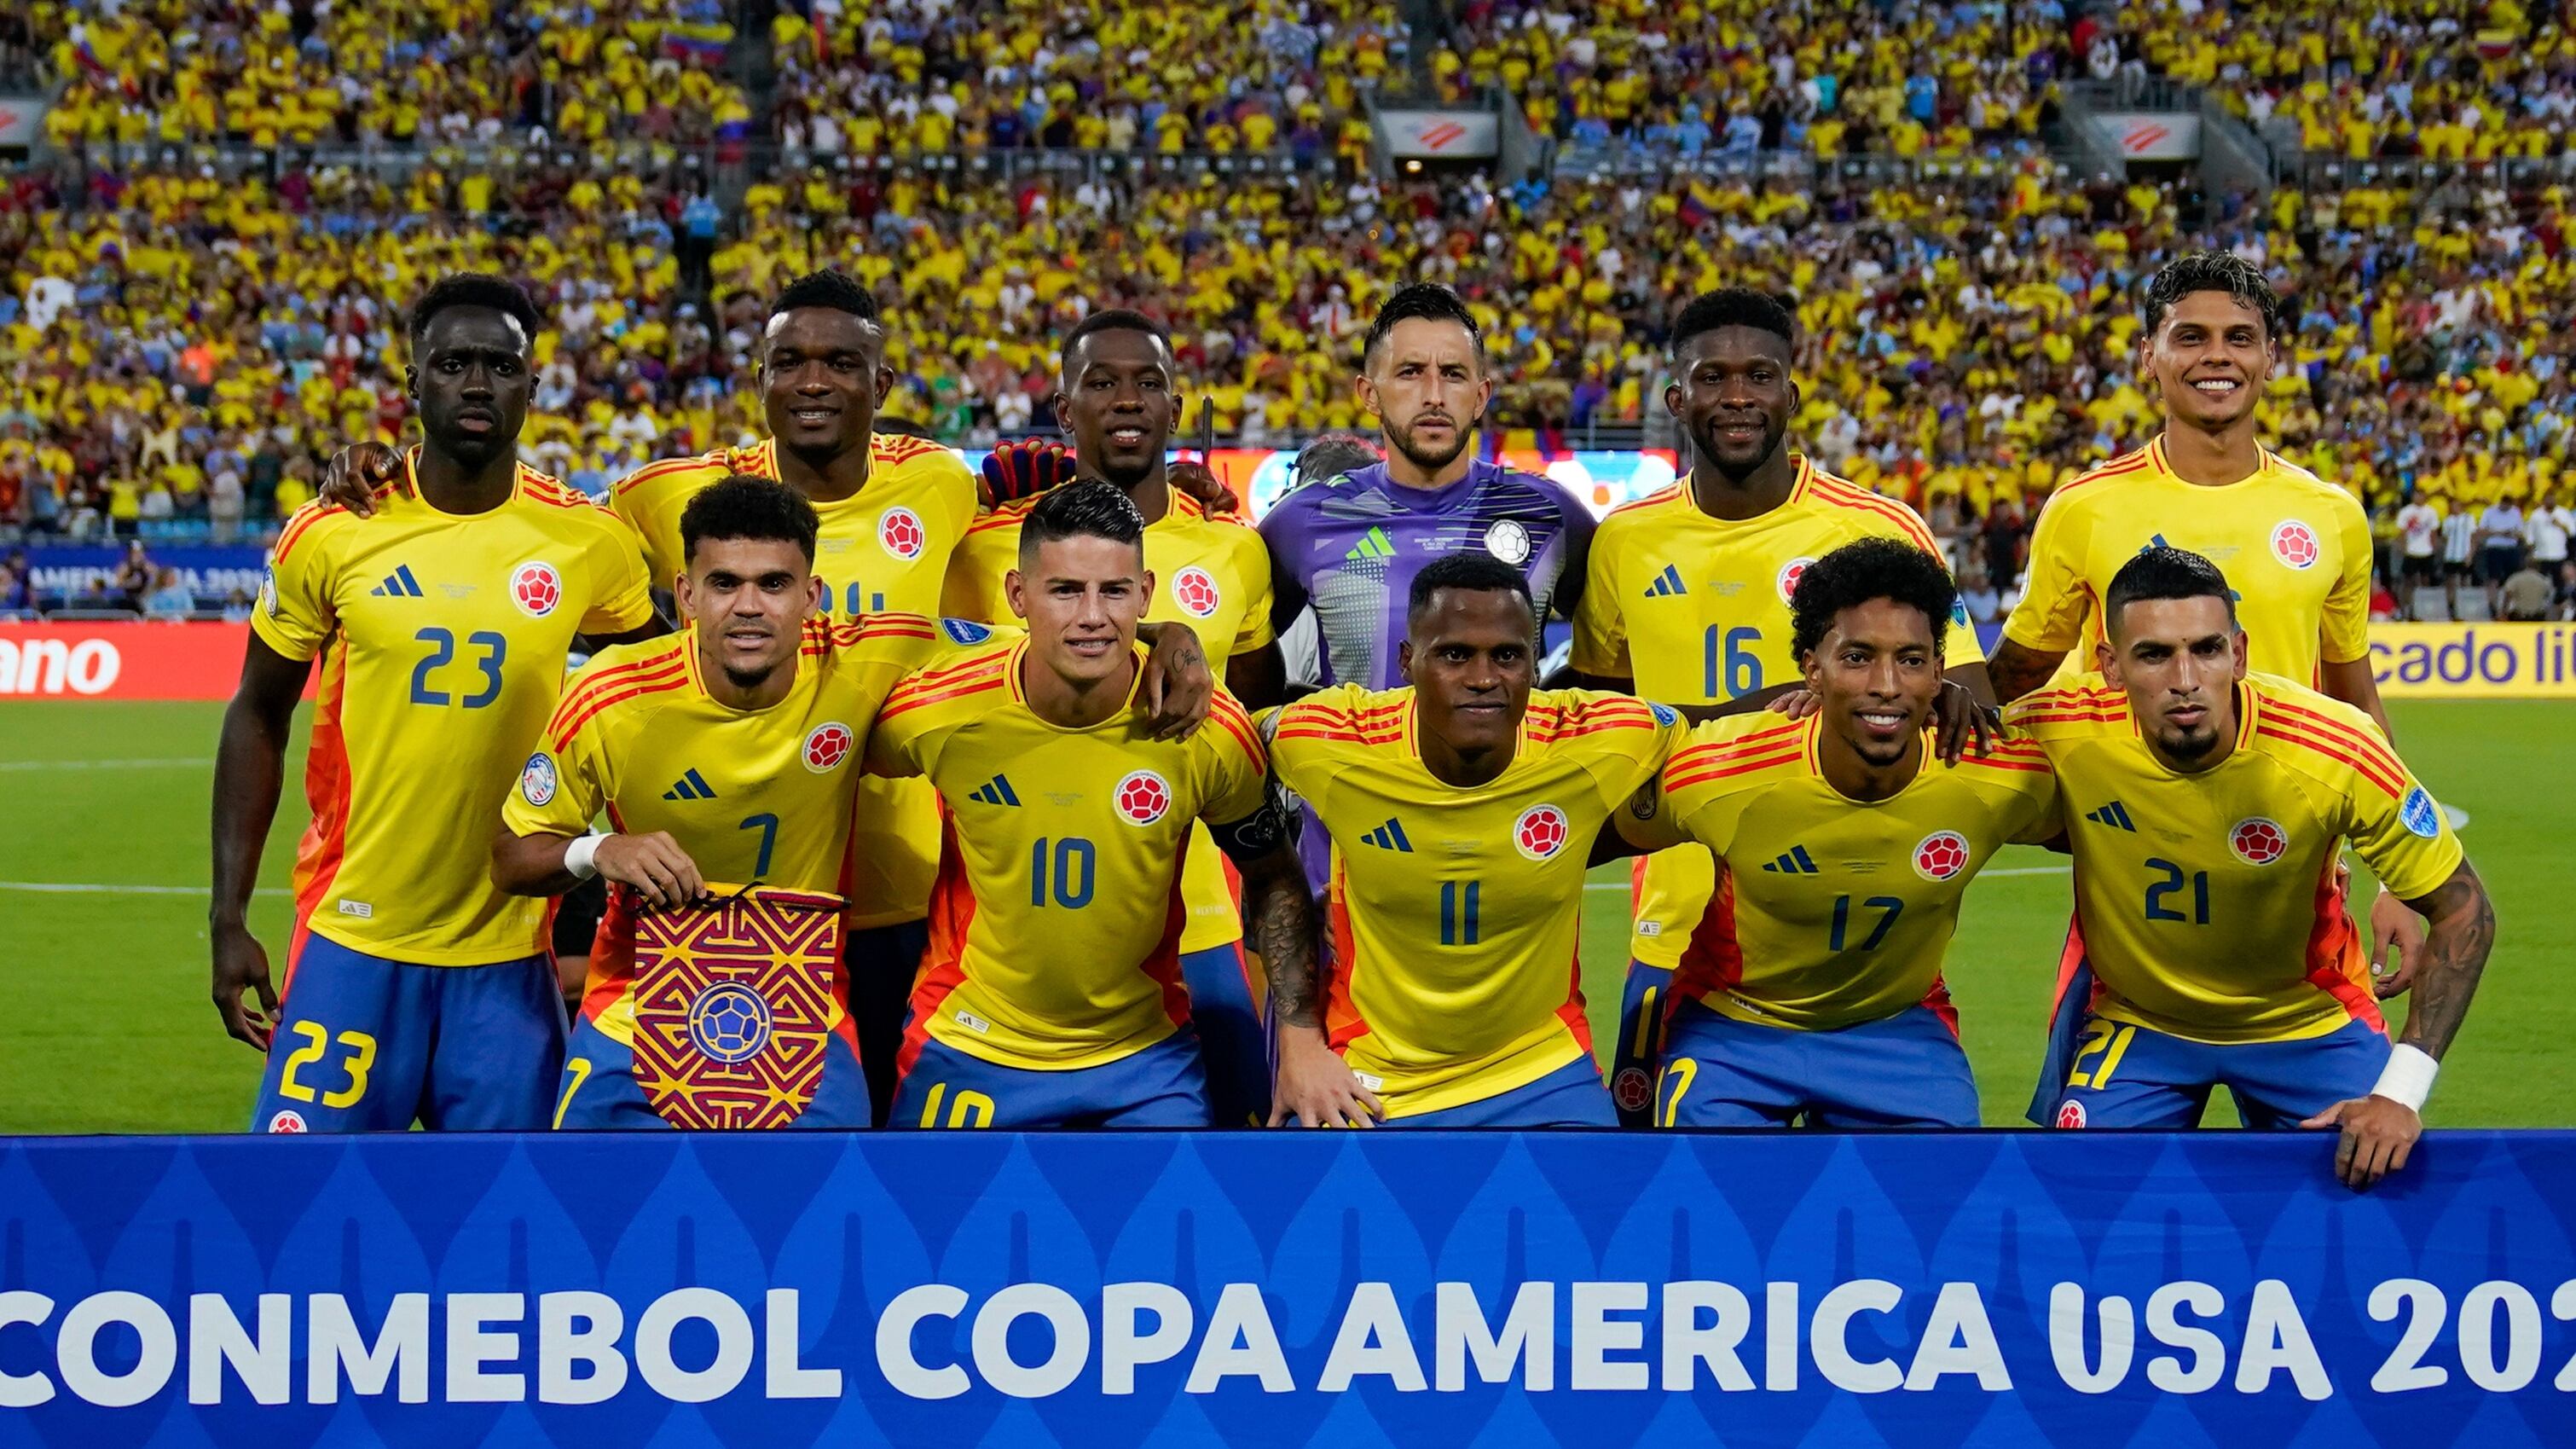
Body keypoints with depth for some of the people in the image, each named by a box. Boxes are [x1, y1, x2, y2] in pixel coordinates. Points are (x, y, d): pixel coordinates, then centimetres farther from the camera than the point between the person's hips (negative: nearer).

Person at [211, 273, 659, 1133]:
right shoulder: (332, 535, -3)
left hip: (508, 957, 1)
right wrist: (229, 918, 2)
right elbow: (258, 718, 6)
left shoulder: (588, 544, 0)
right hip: (352, 939, -1)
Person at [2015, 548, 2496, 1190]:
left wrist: (2401, 1093, -23)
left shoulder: (2335, 752, -28)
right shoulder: (2059, 734, -26)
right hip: (2130, 1019, 0)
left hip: (2305, 1020, 0)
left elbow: (2464, 911, -17)